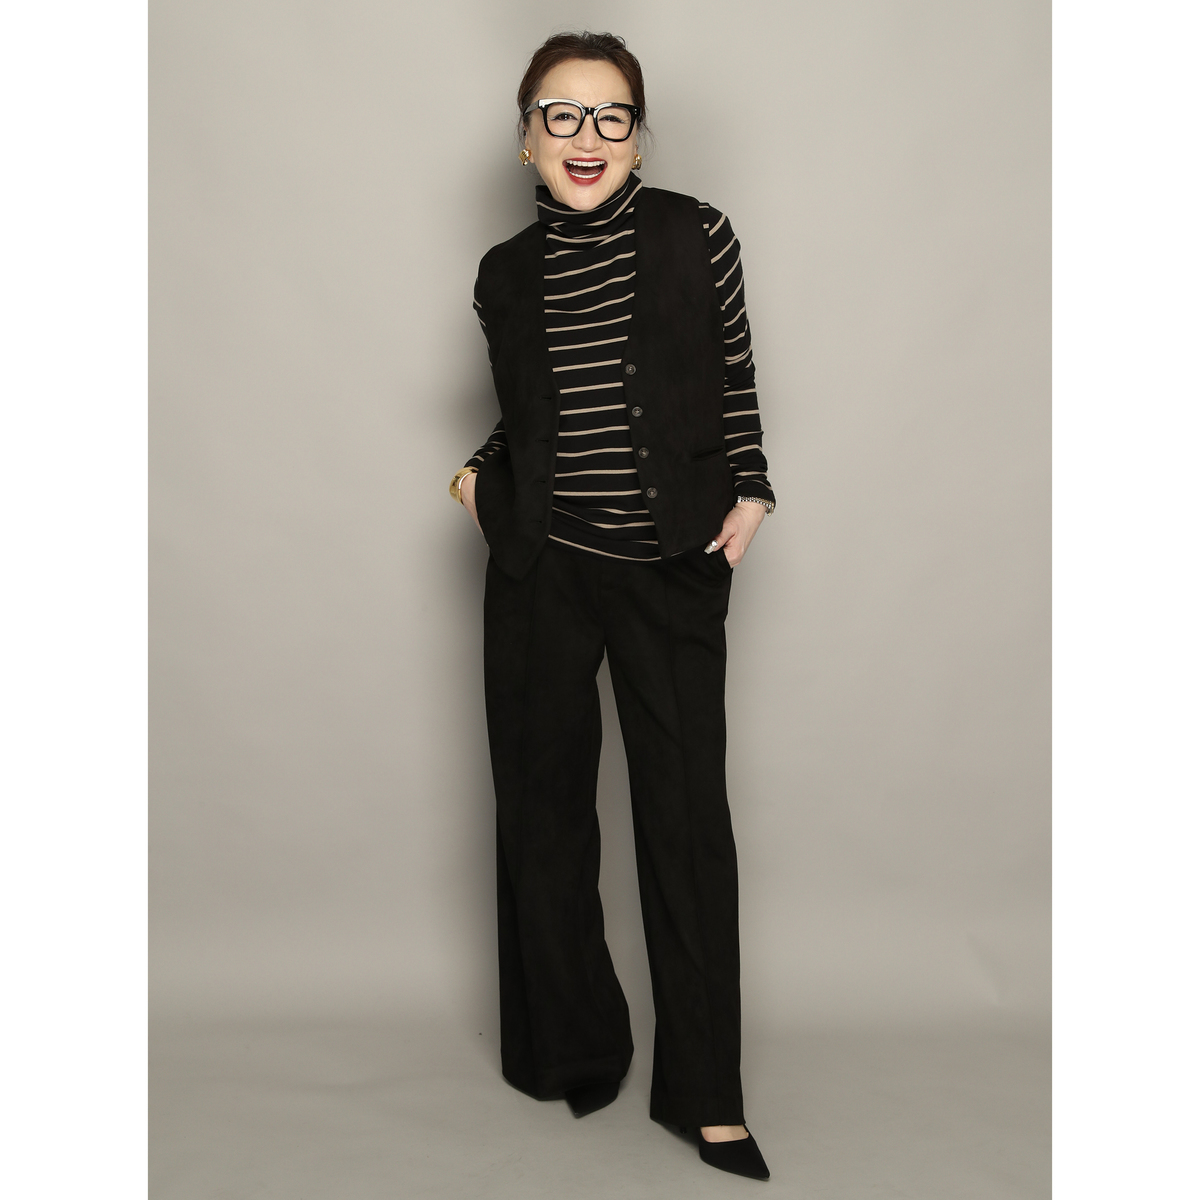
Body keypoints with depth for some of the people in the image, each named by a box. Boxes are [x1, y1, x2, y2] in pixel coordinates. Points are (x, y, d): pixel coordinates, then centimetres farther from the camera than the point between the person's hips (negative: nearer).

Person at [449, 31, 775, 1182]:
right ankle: (574, 1050, 28)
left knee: (689, 823, 0)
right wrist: (481, 472, 1)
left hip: (671, 570, -2)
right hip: (539, 570, 3)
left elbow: (733, 380, 7)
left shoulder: (695, 238, -3)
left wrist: (748, 493, -1)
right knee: (544, 809, 9)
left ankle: (705, 1092, 14)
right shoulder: (505, 275, 4)